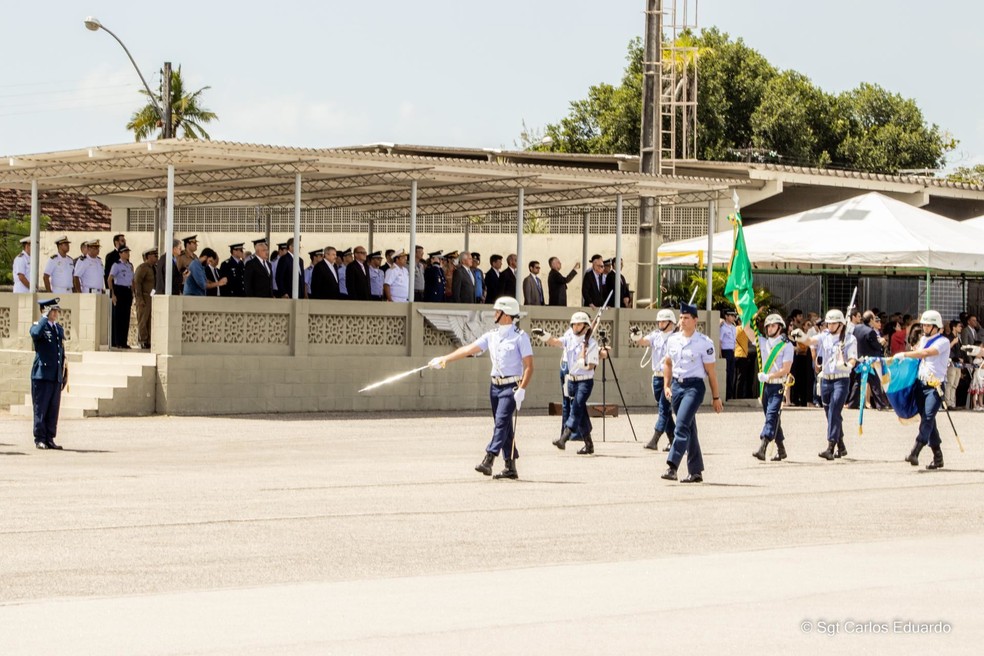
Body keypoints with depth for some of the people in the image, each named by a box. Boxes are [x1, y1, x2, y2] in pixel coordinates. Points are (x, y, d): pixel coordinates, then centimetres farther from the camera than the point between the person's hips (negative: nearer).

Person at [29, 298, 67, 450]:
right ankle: (39, 439, 0)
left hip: (56, 376, 6)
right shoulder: (39, 326, -3)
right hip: (42, 374, -6)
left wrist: (65, 374, 19)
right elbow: (36, 333, -29)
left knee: (53, 409, 6)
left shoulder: (59, 329, 19)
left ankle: (49, 439, 11)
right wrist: (45, 318, -18)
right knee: (41, 408, -4)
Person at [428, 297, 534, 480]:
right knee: (503, 426, 8)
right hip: (495, 386, 7)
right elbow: (469, 349, 8)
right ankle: (510, 467, 12)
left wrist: (521, 390, -19)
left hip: (511, 387, -7)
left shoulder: (520, 337, -7)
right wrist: (445, 359, 0)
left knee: (501, 422, -17)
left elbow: (528, 366, -10)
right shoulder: (492, 336, 11)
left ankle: (488, 460, -27)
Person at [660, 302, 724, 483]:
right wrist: (666, 386, 10)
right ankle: (696, 471, 18)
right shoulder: (672, 340, 8)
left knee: (682, 425, -20)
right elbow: (668, 364, 22)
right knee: (689, 429, 12)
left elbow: (710, 372, -4)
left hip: (694, 386, -6)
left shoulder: (704, 343, -8)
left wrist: (715, 397, 0)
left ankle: (672, 466, -26)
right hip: (676, 385, 6)